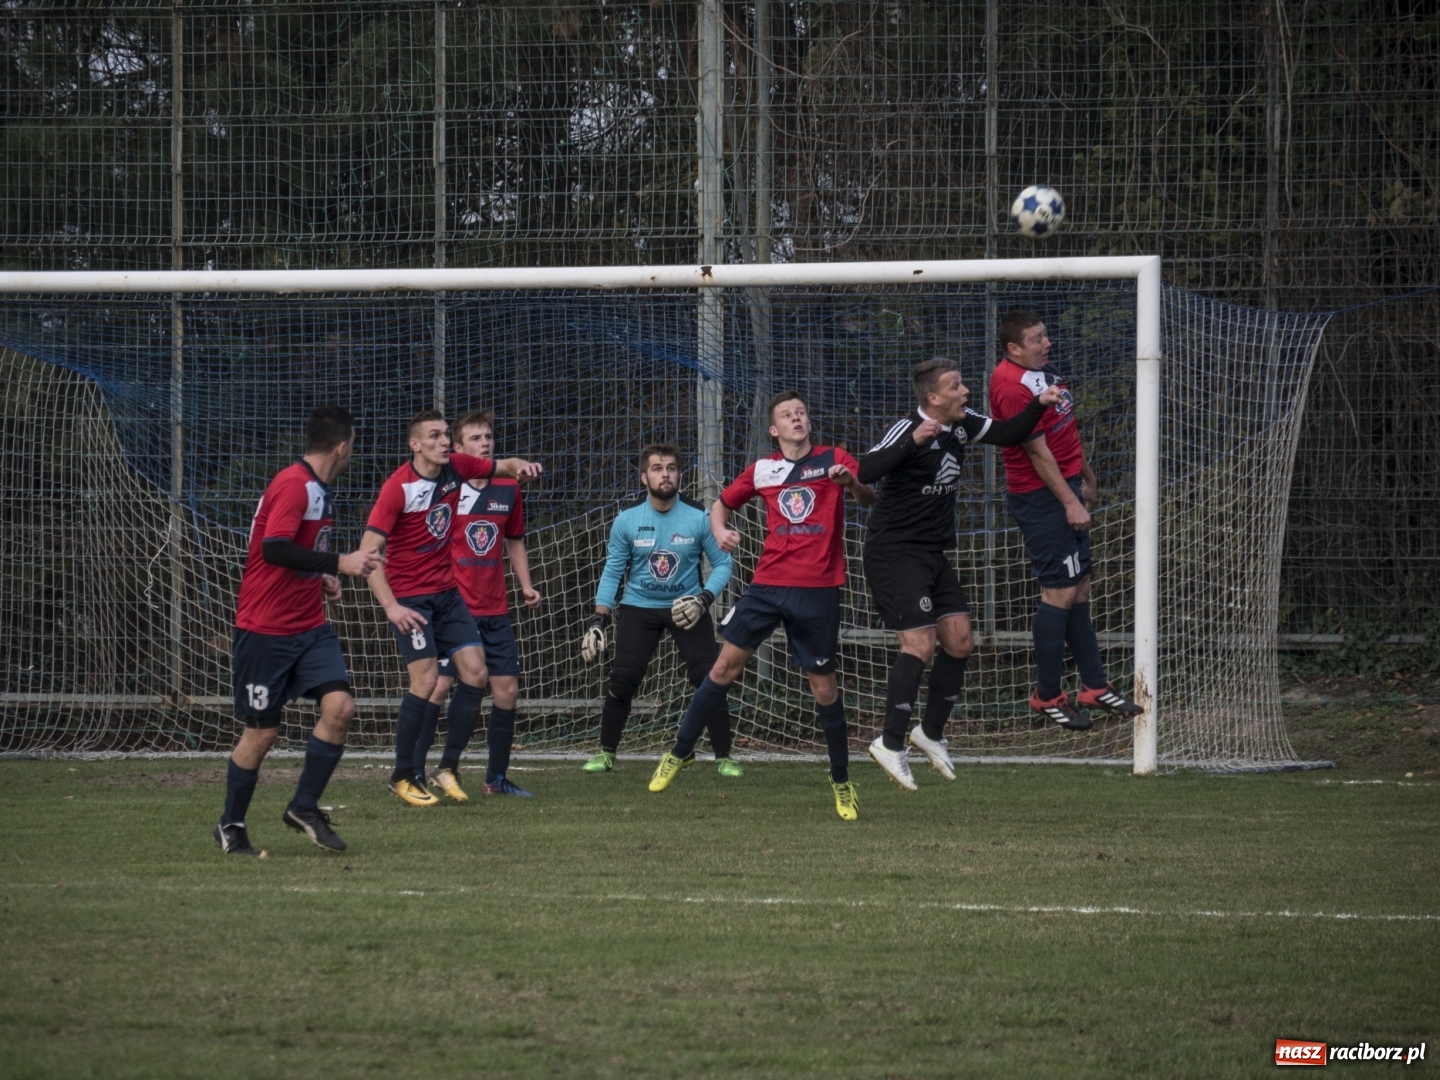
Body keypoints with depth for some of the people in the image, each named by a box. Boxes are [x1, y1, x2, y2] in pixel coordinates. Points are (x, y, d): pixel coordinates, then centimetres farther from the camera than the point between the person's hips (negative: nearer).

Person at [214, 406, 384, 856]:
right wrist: (338, 563, -29)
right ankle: (231, 827, 18)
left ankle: (305, 808, 4)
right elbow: (274, 549, -29)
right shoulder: (293, 485, -17)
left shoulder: (317, 490, 12)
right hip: (266, 629, -8)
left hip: (310, 625, 8)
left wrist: (323, 580, 10)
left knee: (339, 707, -10)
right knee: (262, 732, 0)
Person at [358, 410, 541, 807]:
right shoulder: (398, 488, -18)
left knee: (475, 672, -3)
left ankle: (449, 767, 8)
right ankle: (402, 776, -1)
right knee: (426, 679, -14)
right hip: (410, 597, -6)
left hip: (447, 592, 6)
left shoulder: (456, 468, 0)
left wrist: (521, 466, -10)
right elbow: (368, 551, -20)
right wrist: (391, 607, -27)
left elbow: (503, 466, 16)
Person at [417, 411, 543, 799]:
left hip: (495, 610, 5)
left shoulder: (508, 490, 9)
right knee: (439, 686, -10)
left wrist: (526, 584, 9)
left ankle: (497, 778, 14)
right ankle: (413, 773, -4)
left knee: (507, 689, 3)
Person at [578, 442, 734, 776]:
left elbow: (722, 564, -2)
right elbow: (612, 571, 1)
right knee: (622, 680, -10)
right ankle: (606, 754, 7)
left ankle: (724, 758, 1)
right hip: (639, 607, 0)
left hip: (686, 607, 0)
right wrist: (598, 620, -5)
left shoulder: (699, 517, -10)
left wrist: (704, 598, -19)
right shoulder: (627, 519, -7)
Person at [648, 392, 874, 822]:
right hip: (768, 584, 2)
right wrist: (720, 531, 0)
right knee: (726, 664, -4)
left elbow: (869, 499, -10)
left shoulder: (833, 460, 2)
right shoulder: (763, 470, 10)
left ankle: (842, 781, 15)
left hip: (817, 591, -2)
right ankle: (681, 752, 8)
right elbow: (722, 505, 22)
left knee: (823, 685, 1)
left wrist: (852, 484, -32)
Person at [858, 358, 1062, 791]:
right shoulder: (907, 429, -18)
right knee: (920, 644, -16)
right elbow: (865, 471, -33)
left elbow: (1007, 434, 20)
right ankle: (891, 743, -9)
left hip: (933, 554, 9)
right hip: (894, 554, -9)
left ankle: (931, 731, 20)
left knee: (959, 640, 4)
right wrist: (913, 441, -42)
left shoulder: (961, 425, 6)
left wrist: (1038, 406, 4)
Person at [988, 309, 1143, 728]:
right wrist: (1069, 502, -20)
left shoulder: (1044, 371, 11)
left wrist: (1086, 478, 28)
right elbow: (1038, 452, -21)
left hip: (1065, 487, 10)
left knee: (1080, 587, 12)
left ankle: (1095, 685, 18)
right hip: (1040, 496, -10)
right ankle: (1047, 695, 2)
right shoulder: (1012, 385, -20)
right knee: (1060, 592, -8)